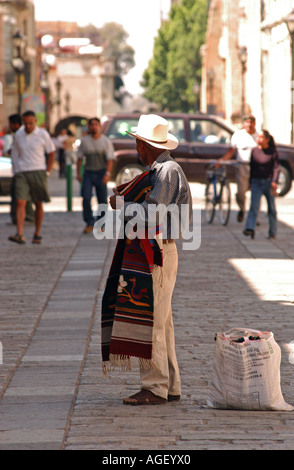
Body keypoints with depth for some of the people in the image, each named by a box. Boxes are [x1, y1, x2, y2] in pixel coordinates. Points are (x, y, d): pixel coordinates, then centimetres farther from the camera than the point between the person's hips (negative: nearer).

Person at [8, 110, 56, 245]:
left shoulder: (43, 134, -2)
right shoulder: (18, 135, 5)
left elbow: (51, 154, 5)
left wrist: (46, 172, 0)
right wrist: (17, 167, 7)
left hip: (38, 173, -1)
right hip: (22, 174, 1)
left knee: (38, 204, 6)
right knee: (20, 203, -12)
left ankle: (37, 234, 18)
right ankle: (20, 235, -20)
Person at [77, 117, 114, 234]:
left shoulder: (106, 141, 0)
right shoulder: (84, 141, 6)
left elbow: (110, 159, -5)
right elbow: (80, 157, 10)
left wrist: (107, 174, -17)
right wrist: (78, 173, 4)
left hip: (101, 173, -1)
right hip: (88, 173, 1)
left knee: (102, 200, 0)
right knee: (86, 198, -12)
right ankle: (89, 223, -5)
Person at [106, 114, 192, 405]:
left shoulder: (167, 171, -15)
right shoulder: (159, 170, 17)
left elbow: (153, 214, -23)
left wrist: (121, 204, -12)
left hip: (159, 253, -10)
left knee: (151, 322, -8)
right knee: (161, 321, 13)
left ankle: (155, 387, -4)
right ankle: (170, 386, 19)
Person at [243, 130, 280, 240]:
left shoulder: (273, 152, -3)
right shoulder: (254, 151, 6)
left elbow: (277, 167, -9)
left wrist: (274, 181, -20)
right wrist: (250, 182, 13)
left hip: (269, 182, -2)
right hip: (256, 182, 2)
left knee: (271, 208, 6)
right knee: (254, 205, -13)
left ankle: (272, 233, 14)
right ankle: (250, 229, -25)